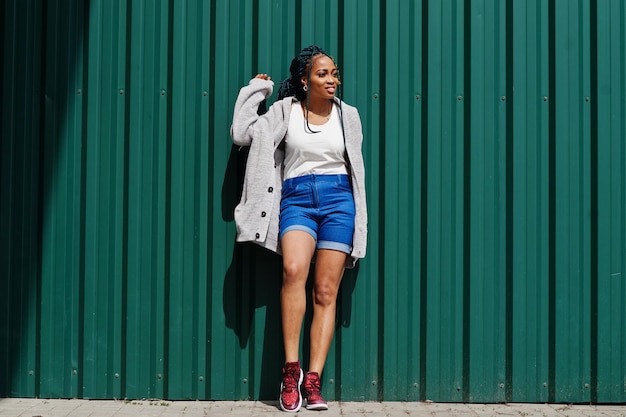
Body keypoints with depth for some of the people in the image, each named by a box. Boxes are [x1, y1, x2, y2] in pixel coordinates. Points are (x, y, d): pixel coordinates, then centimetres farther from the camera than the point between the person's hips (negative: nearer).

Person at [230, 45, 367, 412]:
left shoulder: (348, 115, 12)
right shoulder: (285, 111, 7)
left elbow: (356, 167, 16)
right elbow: (241, 134, -1)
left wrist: (358, 221, 13)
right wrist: (256, 90, 9)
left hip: (338, 200, 2)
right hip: (296, 200, -2)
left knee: (326, 292, -4)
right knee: (294, 270, -28)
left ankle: (313, 380, -3)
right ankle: (291, 369, -21)